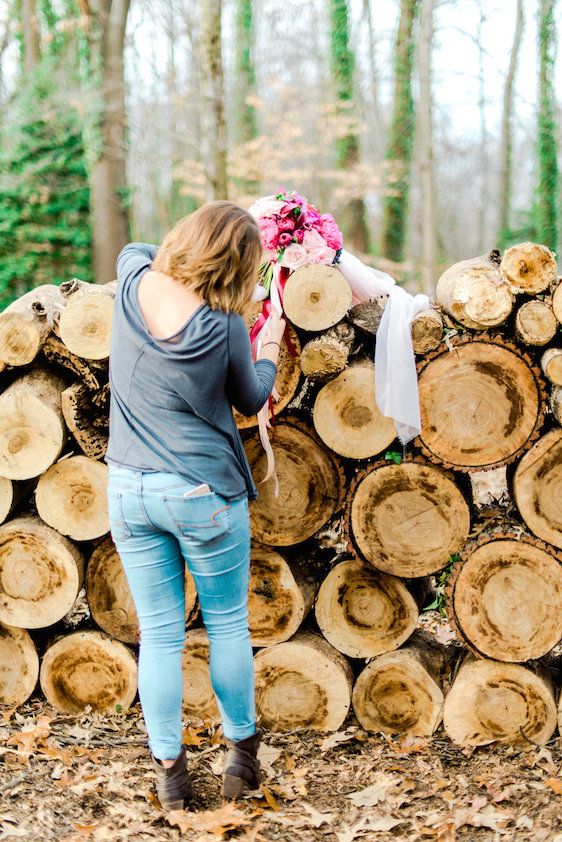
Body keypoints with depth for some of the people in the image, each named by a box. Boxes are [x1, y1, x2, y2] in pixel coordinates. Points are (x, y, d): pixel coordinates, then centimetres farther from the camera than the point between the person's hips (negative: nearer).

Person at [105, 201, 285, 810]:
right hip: (204, 492, -4)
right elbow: (251, 402, 3)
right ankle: (242, 752, 27)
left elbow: (133, 247, 22)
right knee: (227, 624, 15)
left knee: (158, 634, 10)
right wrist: (270, 348, 17)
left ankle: (168, 770, 18)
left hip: (128, 489, 4)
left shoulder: (135, 282, -5)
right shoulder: (224, 326, -16)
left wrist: (182, 250, 19)